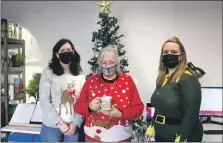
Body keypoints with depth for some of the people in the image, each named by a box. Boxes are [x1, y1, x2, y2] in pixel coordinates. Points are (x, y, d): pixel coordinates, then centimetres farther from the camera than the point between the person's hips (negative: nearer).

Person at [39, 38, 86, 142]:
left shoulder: (80, 75, 2)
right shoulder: (48, 73, -7)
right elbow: (44, 102, -11)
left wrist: (76, 123, -6)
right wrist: (60, 123, -13)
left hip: (73, 126, 3)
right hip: (52, 126, -2)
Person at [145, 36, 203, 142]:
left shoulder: (188, 79, -18)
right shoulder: (162, 79, 6)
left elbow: (191, 114, -22)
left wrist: (181, 139, -22)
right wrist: (152, 126, 11)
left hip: (180, 137, -7)